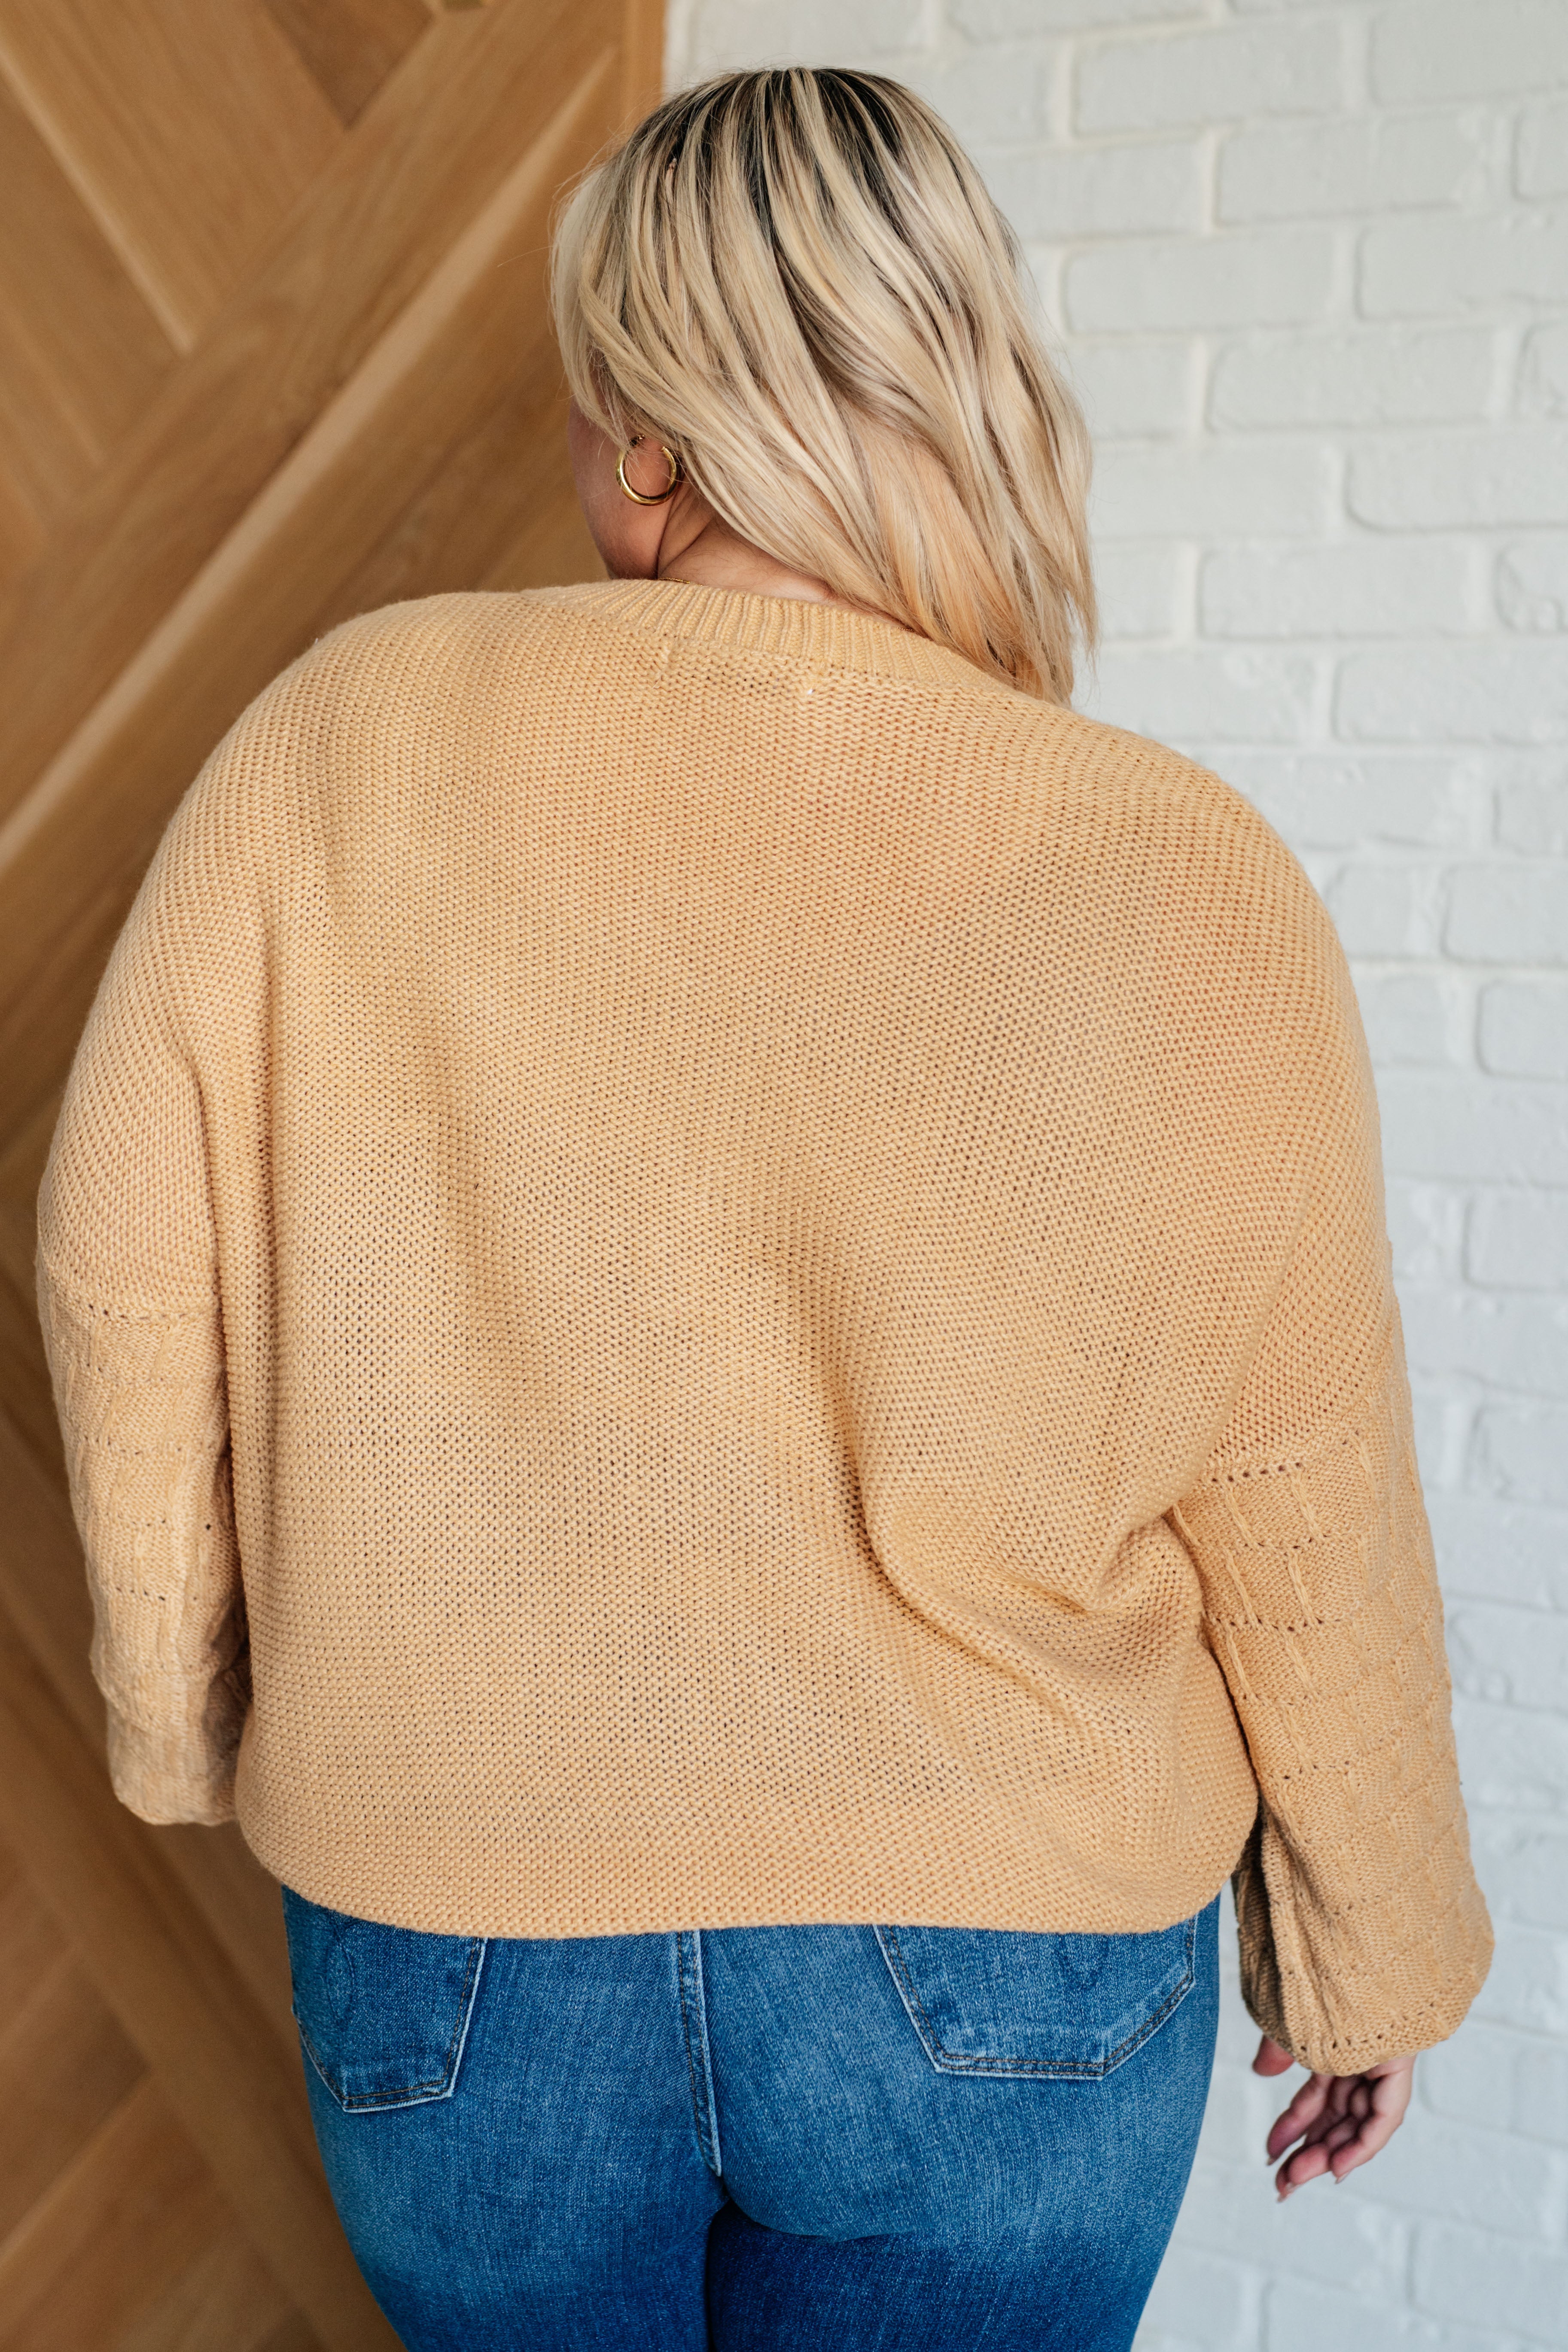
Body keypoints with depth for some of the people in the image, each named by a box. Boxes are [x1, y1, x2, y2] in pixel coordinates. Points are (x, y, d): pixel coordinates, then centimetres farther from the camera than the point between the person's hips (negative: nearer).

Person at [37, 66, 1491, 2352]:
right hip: (997, 1987, 0)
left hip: (455, 1944, 1)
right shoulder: (1182, 887, -13)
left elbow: (133, 1283, -7)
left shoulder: (347, 739, -12)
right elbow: (1305, 1516, -7)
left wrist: (194, 1720, 10)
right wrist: (1366, 1963, 8)